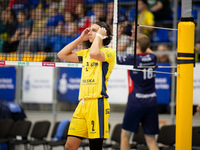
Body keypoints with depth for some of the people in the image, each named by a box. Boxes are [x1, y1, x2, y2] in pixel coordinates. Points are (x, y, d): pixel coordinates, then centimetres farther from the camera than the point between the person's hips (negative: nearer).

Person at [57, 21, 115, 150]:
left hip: (97, 103, -7)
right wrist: (80, 38, 16)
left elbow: (94, 54, -24)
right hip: (83, 104, 7)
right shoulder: (86, 53, 20)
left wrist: (99, 36, -8)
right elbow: (62, 55, 21)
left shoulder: (109, 52, -3)